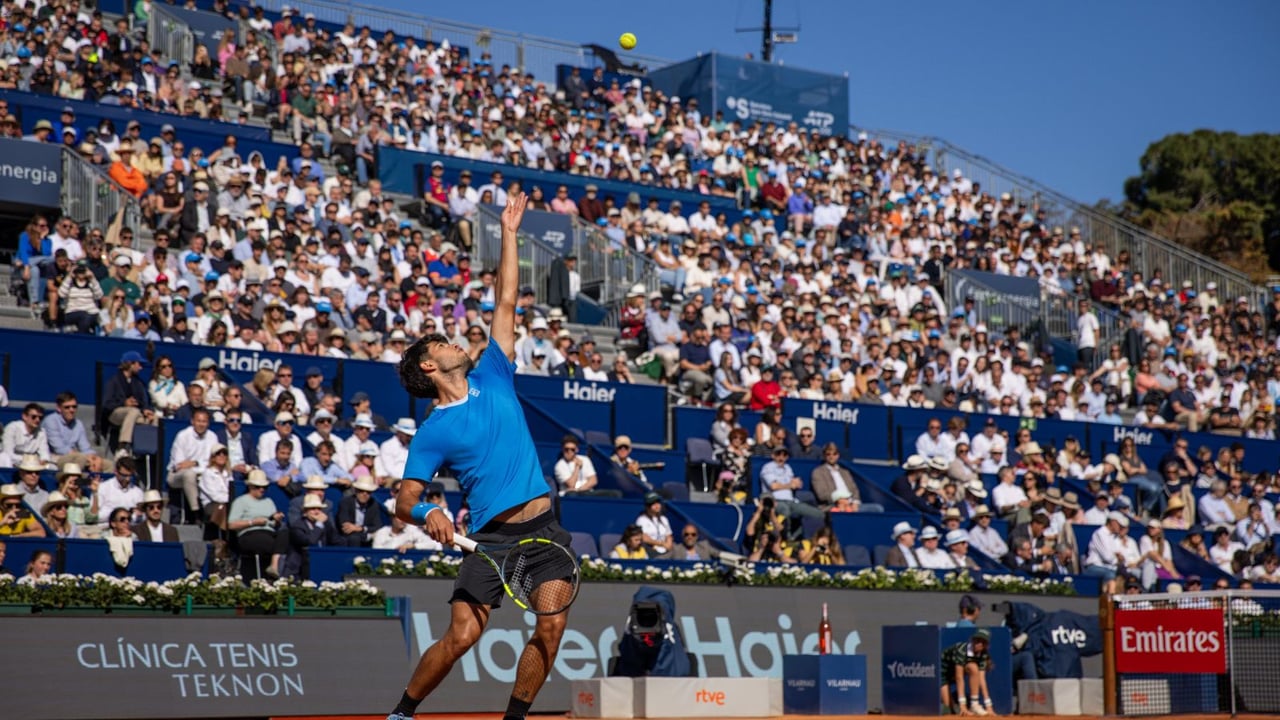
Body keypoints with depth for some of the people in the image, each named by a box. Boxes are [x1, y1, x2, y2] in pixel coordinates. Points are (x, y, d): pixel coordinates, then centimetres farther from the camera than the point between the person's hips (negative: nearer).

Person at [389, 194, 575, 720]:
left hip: (543, 525, 4)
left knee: (551, 627, -9)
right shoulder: (433, 432, 0)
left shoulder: (491, 377, 12)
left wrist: (509, 235, 15)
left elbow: (505, 305, 14)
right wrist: (426, 513, -25)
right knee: (461, 637, -11)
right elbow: (404, 501, -2)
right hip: (490, 537, -4)